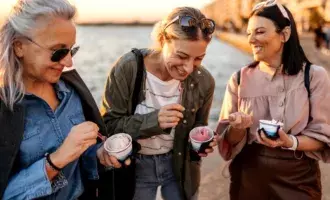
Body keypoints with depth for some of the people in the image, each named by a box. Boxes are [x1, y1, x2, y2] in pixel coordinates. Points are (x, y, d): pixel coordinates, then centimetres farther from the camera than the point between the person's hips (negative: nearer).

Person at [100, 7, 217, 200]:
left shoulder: (204, 80, -13)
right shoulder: (128, 68, -23)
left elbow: (198, 125, 3)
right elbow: (108, 125, -18)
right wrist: (153, 121, -34)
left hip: (180, 165, 3)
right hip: (134, 166, -2)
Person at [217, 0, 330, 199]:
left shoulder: (314, 76, -8)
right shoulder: (240, 78, -4)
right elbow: (229, 140, -1)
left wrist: (290, 142, -23)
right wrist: (238, 128, -21)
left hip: (299, 179, -1)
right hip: (248, 178, 2)